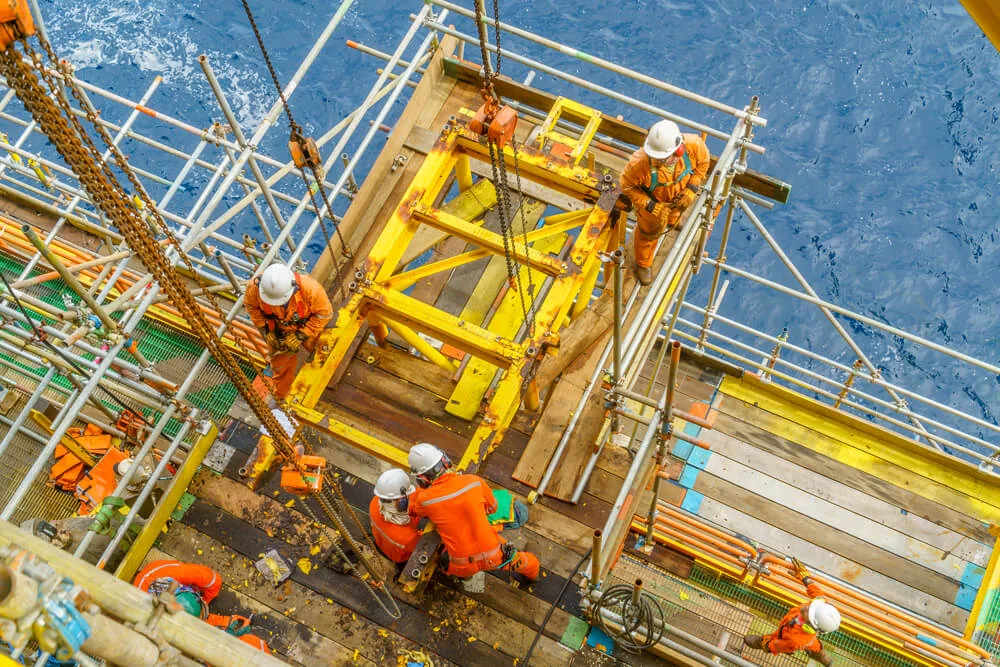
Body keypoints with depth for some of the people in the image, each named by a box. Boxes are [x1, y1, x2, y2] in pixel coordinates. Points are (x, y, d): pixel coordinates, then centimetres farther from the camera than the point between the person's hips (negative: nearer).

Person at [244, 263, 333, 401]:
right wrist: (266, 330, -15)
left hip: (308, 327, -1)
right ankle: (280, 397, 51)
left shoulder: (310, 288, -42)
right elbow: (251, 306, -11)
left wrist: (301, 336, -26)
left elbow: (325, 313, -25)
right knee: (280, 364, 21)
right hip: (278, 332, 2)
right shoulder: (256, 287, -35)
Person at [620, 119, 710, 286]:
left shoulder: (693, 145, -40)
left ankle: (672, 221, 78)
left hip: (679, 195, 3)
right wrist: (651, 206, -31)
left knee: (674, 215, 38)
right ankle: (643, 264, 56)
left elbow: (703, 162, -14)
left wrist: (692, 188, -21)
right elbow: (627, 186, -26)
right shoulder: (639, 162, -47)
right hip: (651, 200, -3)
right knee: (649, 231, 25)